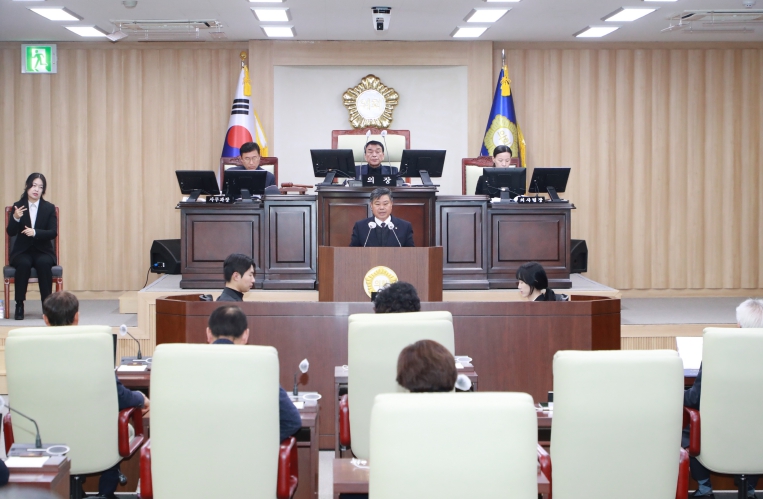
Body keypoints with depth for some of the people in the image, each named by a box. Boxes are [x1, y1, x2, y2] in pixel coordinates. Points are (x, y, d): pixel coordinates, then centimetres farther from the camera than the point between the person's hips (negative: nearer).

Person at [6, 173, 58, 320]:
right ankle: (19, 305, -23)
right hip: (22, 251, 0)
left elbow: (53, 232, -6)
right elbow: (11, 232, -5)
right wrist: (15, 218, -25)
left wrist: (35, 232, -23)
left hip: (43, 251, 0)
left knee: (43, 263, -33)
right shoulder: (18, 206, 2)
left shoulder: (49, 208, 3)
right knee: (24, 264, -33)